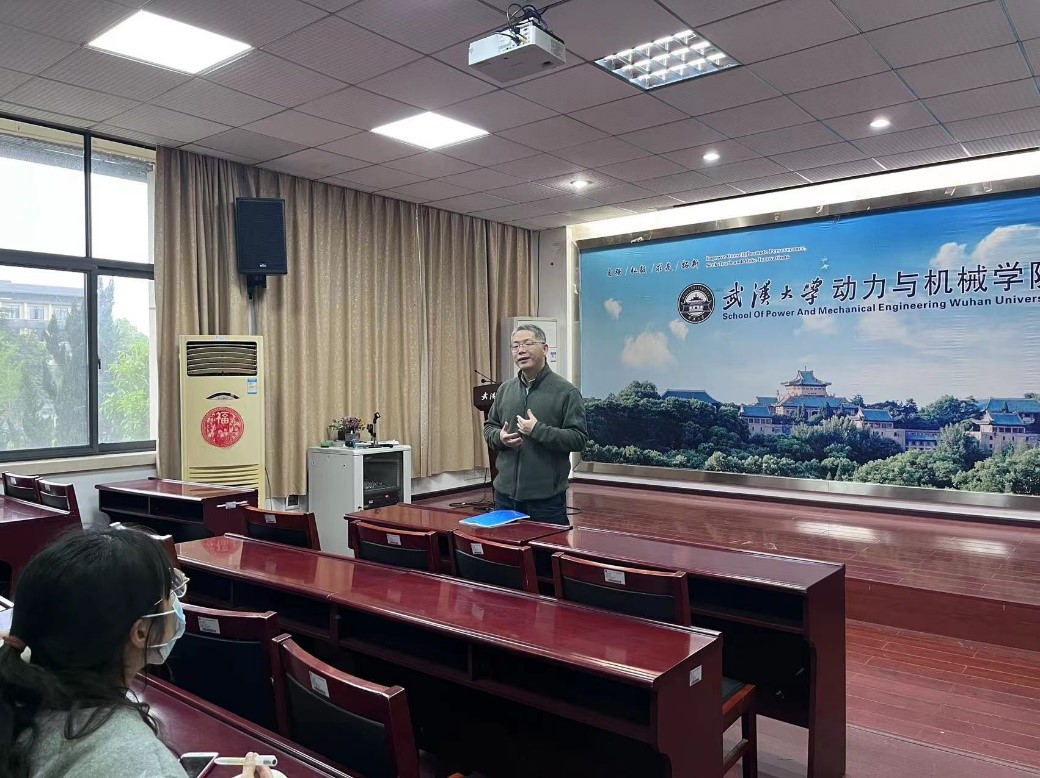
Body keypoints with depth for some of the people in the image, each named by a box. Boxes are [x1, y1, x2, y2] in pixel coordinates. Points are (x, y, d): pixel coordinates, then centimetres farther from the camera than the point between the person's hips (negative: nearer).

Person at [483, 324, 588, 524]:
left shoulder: (566, 391, -7)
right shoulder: (505, 390, 10)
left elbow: (579, 439, -11)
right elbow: (489, 427, 19)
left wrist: (538, 430, -20)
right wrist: (499, 437, -5)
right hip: (505, 493, 5)